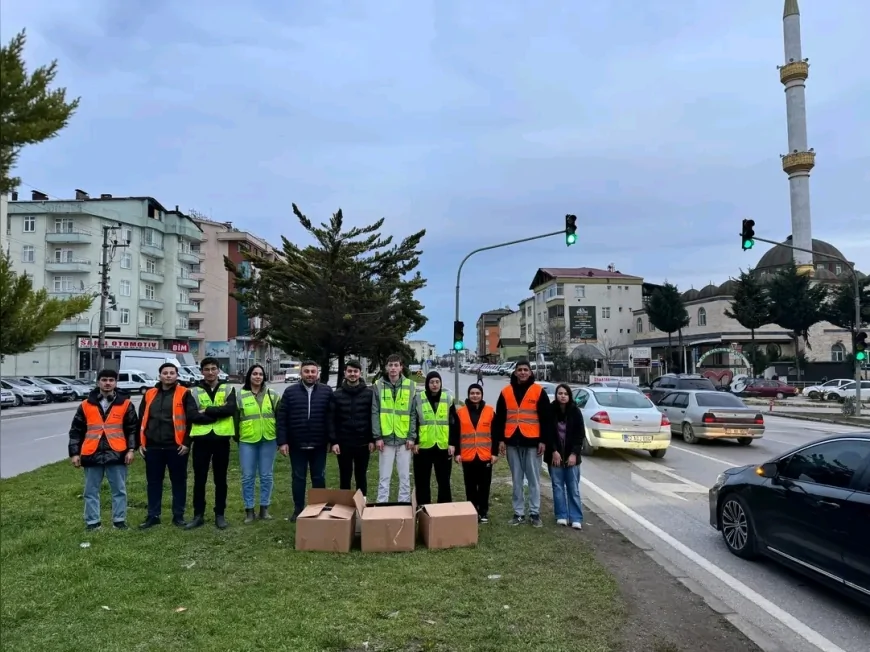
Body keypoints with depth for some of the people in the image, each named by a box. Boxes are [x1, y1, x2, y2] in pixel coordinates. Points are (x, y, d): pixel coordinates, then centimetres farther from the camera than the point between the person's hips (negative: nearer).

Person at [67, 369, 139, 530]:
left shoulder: (125, 404, 4)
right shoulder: (86, 405, 8)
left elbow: (133, 429, 4)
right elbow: (76, 431, 9)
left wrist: (131, 449, -5)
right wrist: (74, 453, 4)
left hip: (117, 454, -1)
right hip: (92, 455, 1)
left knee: (119, 490, 4)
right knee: (91, 491, 8)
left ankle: (119, 520, 15)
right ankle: (92, 521, 19)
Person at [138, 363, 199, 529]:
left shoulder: (184, 394, -2)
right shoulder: (149, 394, 10)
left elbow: (192, 419, -6)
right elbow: (141, 420, 14)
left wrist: (187, 442, -10)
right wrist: (141, 443, 7)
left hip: (177, 447, -3)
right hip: (152, 447, 4)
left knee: (178, 482, 6)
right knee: (153, 482, 11)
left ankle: (178, 516, 16)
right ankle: (153, 516, 22)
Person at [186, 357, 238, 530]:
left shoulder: (228, 389, 5)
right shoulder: (195, 391, 4)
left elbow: (231, 409, -14)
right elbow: (193, 416, -10)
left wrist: (207, 410, -15)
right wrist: (219, 414, -14)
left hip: (221, 439, 0)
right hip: (201, 439, 0)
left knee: (220, 480, 9)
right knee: (199, 479, 7)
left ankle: (220, 515, 19)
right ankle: (198, 515, 19)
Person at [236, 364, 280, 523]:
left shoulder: (273, 395, 5)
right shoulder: (240, 395, 1)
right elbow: (235, 419, 4)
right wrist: (236, 438, 3)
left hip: (268, 440, 1)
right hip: (247, 441, -1)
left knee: (266, 476, 7)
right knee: (247, 477, 3)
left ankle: (264, 508, 18)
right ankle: (249, 510, 14)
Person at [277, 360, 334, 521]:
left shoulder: (327, 391, 0)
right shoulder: (290, 391, 0)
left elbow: (332, 417, -1)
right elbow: (281, 418, -1)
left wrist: (334, 440, -7)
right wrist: (282, 441, -6)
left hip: (319, 444, 0)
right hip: (296, 444, 0)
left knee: (319, 477, 11)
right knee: (298, 477, 10)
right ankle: (298, 509, 23)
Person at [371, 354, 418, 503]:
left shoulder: (411, 386, 2)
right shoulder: (378, 385, 2)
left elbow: (414, 413, 2)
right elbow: (375, 413, 0)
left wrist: (412, 437, -4)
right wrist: (377, 437, -6)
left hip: (404, 439, 0)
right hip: (386, 438, 0)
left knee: (405, 477, 9)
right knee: (384, 477, 6)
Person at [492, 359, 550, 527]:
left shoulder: (538, 391, 0)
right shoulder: (506, 392, 7)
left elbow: (545, 418, -1)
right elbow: (499, 418, 8)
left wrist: (543, 440, -6)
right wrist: (500, 439, 3)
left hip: (532, 441, -2)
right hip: (512, 442, 3)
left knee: (533, 479, 4)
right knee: (516, 480, 9)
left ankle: (535, 513, 13)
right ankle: (519, 513, 17)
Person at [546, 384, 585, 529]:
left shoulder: (575, 411, -4)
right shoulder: (550, 411, -6)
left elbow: (580, 434, -2)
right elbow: (547, 433, -5)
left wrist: (574, 453, -9)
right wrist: (554, 451, -12)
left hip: (571, 455, 0)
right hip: (555, 455, 0)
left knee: (573, 487, 2)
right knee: (558, 486, 5)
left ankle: (576, 518, 6)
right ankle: (561, 516, 13)